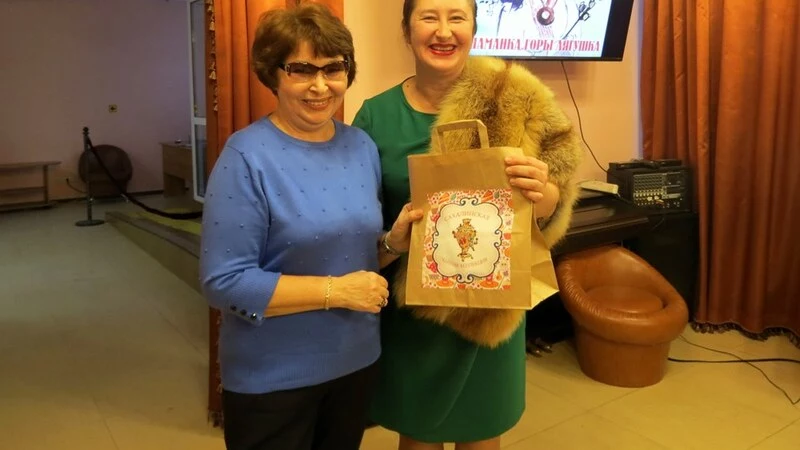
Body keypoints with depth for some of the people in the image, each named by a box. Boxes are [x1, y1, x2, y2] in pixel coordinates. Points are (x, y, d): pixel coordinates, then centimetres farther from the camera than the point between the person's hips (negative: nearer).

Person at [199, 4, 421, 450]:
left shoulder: (362, 146, 1)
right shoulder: (247, 157, -17)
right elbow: (224, 281, -21)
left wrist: (394, 242, -10)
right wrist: (336, 291, -23)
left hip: (357, 360, 6)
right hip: (272, 376, -5)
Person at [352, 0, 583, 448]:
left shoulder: (512, 103, -9)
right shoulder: (376, 115, -6)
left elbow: (548, 211, -9)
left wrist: (543, 194, -29)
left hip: (489, 306, 0)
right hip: (407, 310, 1)